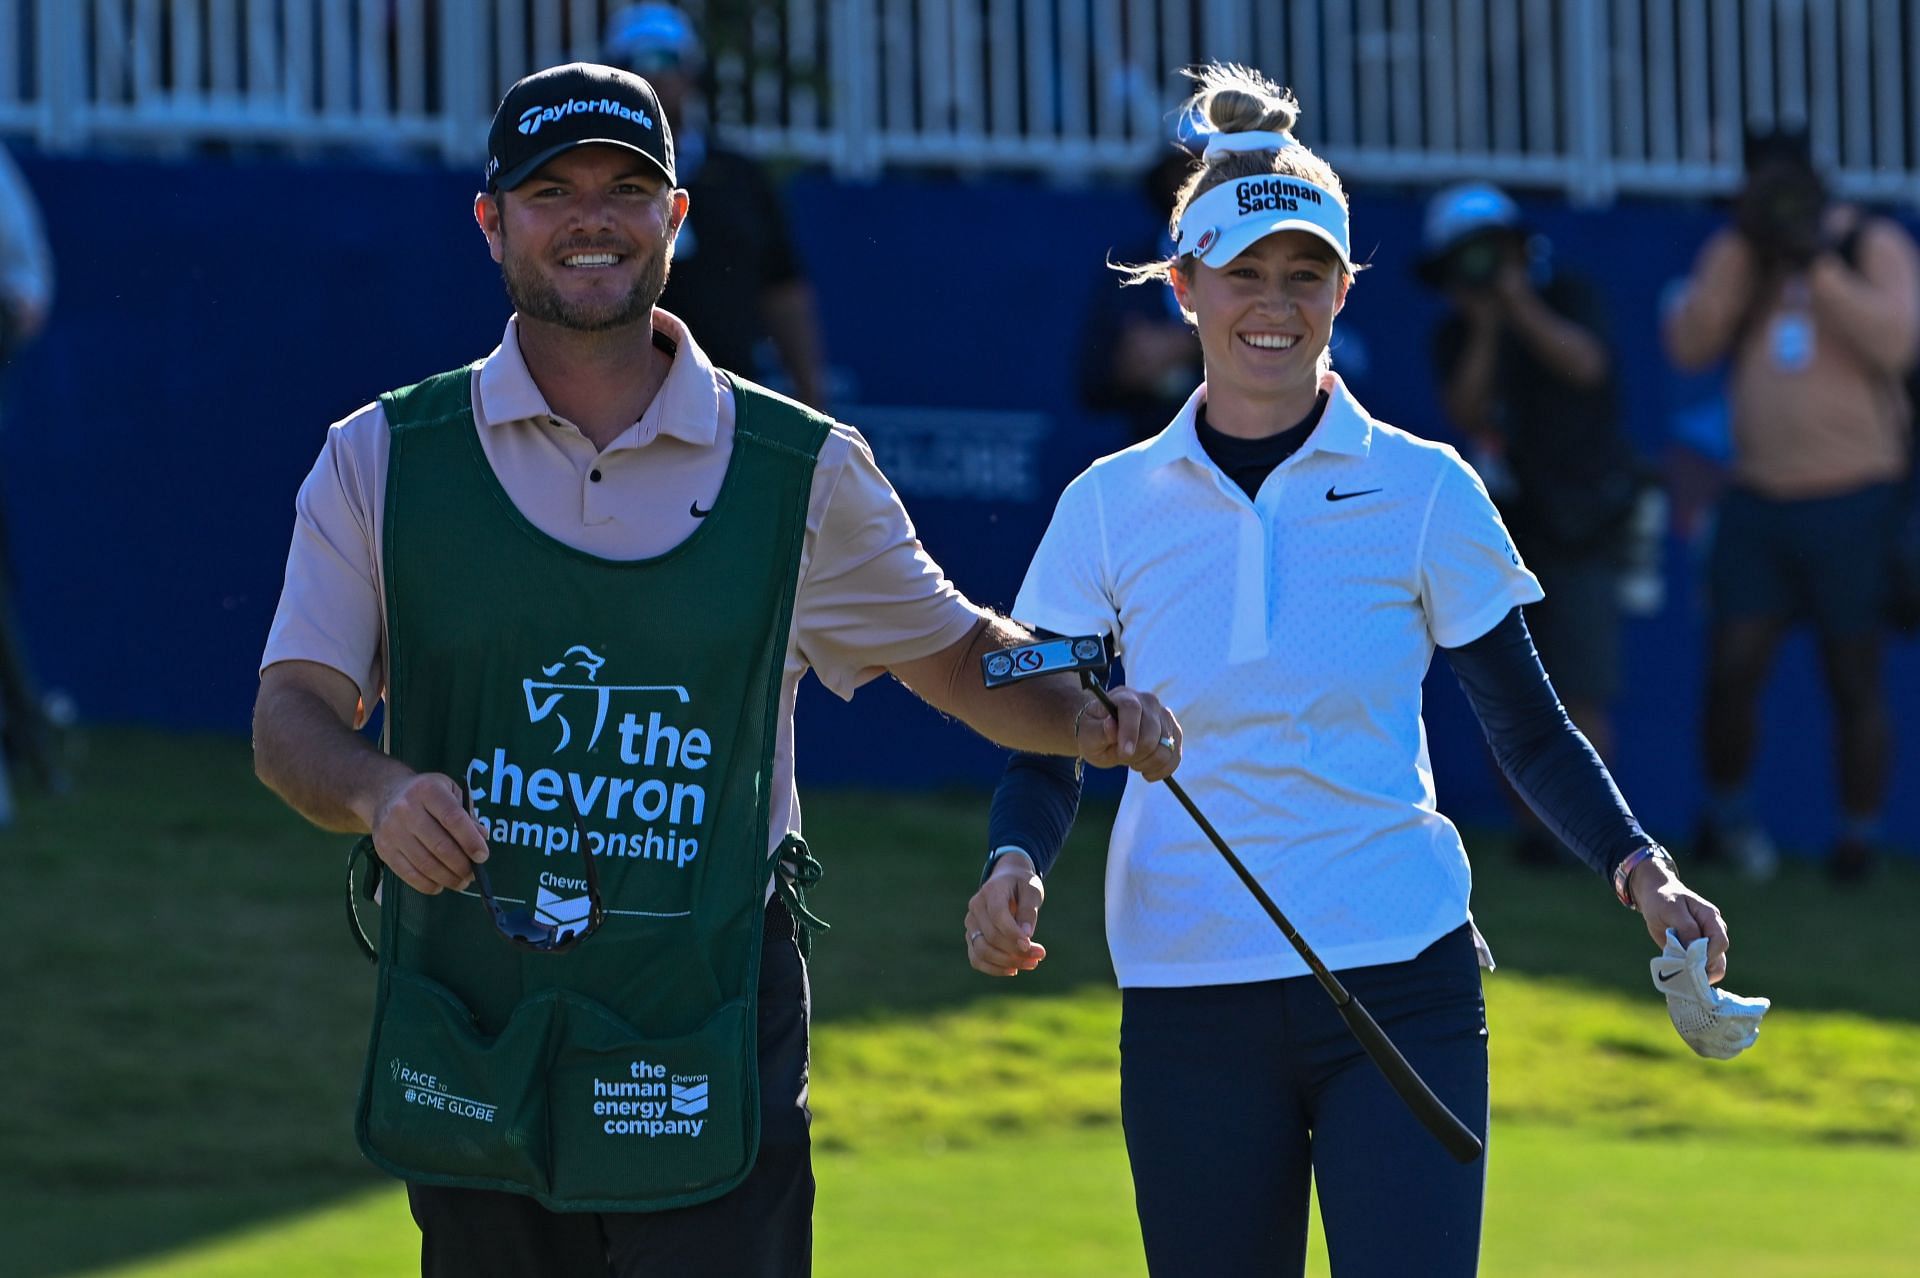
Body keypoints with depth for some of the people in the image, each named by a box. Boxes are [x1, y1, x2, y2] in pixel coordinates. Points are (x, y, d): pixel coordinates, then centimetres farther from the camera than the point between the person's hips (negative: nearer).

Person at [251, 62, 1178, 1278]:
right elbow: (293, 713, 0)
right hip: (470, 1064, 1)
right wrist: (378, 792, -23)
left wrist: (1089, 716, -5)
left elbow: (954, 654, 16)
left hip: (712, 1068, -1)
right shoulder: (382, 460, 4)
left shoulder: (803, 471, 5)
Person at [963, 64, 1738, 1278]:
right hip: (1189, 996, 2)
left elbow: (1530, 731, 6)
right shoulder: (1110, 507, 4)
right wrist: (1017, 867, -13)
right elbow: (1043, 750, 8)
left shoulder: (1423, 492, 1)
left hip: (1400, 986, -1)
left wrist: (1640, 868, -10)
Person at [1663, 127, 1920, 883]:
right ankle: (1726, 813, 18)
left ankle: (1859, 840, 12)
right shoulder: (1733, 255, 10)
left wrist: (1817, 262, -20)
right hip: (1759, 500, 3)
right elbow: (1689, 345, -4)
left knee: (1854, 679, 1)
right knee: (1732, 670, -2)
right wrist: (1744, 246, -11)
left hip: (1852, 501, -3)